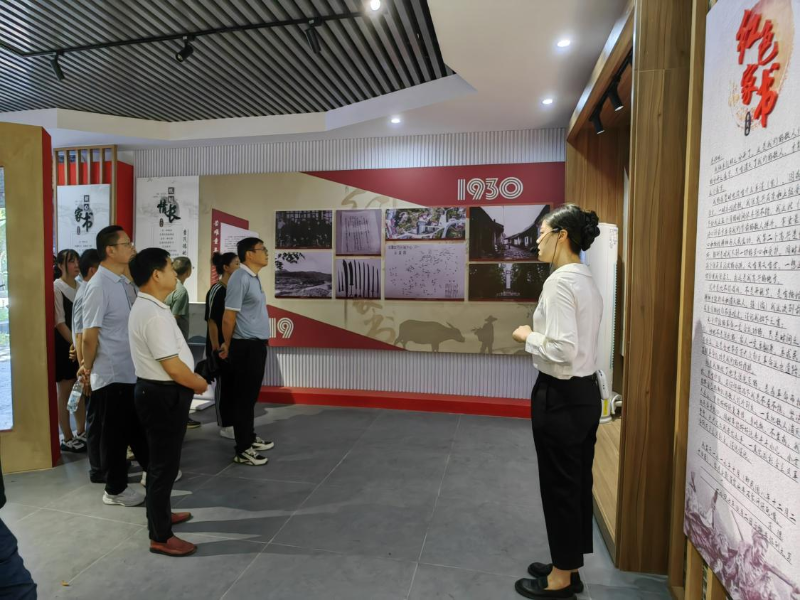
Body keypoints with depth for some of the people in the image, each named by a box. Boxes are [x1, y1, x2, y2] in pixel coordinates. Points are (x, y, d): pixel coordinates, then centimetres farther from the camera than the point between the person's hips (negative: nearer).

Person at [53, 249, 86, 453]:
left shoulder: (81, 287, 9)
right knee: (65, 391, 2)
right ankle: (67, 439, 11)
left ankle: (81, 432, 25)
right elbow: (59, 322, -15)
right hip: (64, 346, -7)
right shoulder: (56, 288, -11)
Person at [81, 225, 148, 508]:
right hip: (111, 375, -7)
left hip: (133, 371, 7)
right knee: (114, 433, 9)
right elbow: (89, 336, -16)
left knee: (139, 427, 22)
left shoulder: (126, 283, 6)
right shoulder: (99, 286, -19)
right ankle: (115, 489, 26)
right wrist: (88, 370, -6)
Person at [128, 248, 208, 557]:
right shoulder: (153, 314, -25)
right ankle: (160, 536, 17)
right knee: (164, 463, 2)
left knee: (162, 460, 24)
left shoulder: (148, 307, 9)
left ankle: (161, 514, 42)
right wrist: (200, 383, -9)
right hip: (163, 395, -11)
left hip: (160, 392, 11)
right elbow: (173, 367, -25)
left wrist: (194, 379, 11)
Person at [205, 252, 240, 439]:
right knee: (224, 383, 3)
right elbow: (212, 322, -16)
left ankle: (232, 421, 26)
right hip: (221, 345, -7)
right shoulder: (216, 290, -14)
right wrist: (216, 348, -17)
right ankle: (225, 426, 15)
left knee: (234, 382, 14)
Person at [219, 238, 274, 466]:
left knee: (251, 396, 18)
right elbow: (228, 318, -15)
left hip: (257, 345, 9)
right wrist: (227, 345, -2)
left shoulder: (254, 278, 13)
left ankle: (250, 438, 31)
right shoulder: (240, 278, -16)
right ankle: (242, 450, 10)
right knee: (244, 397, 0)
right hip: (246, 346, -9)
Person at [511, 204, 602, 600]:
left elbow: (561, 349, -26)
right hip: (586, 392, 10)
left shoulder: (560, 281, -20)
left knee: (559, 486, 7)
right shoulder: (587, 280, 10)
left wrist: (528, 336, -11)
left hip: (561, 396, -10)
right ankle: (569, 566, 37)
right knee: (577, 482, 19)